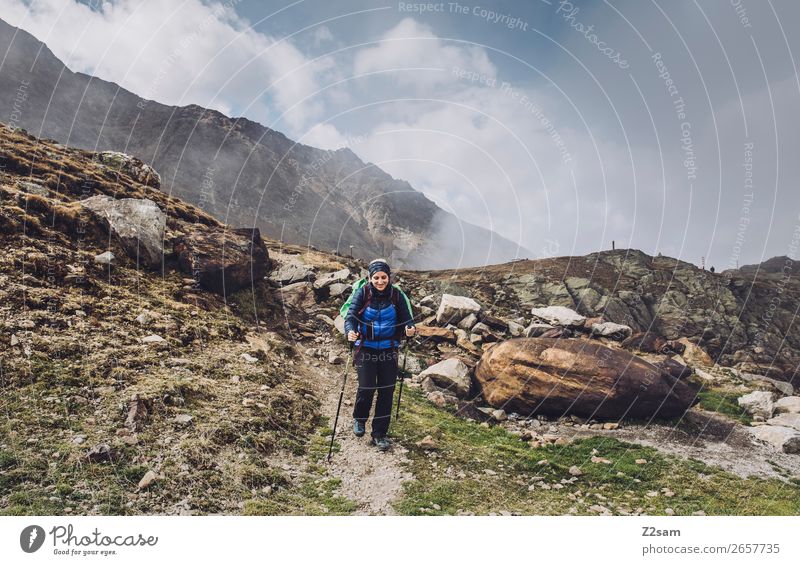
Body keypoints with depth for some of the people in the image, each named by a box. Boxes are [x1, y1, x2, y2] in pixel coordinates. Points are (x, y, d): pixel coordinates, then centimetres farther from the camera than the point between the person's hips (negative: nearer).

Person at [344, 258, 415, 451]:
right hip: (366, 349, -2)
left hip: (389, 350, 2)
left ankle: (379, 434, 19)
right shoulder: (363, 293, -8)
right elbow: (351, 315, -15)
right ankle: (359, 419, 27)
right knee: (366, 388, -7)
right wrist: (350, 331, -35)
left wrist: (410, 328, -28)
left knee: (387, 391, 3)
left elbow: (406, 318, -5)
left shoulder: (396, 295, -3)